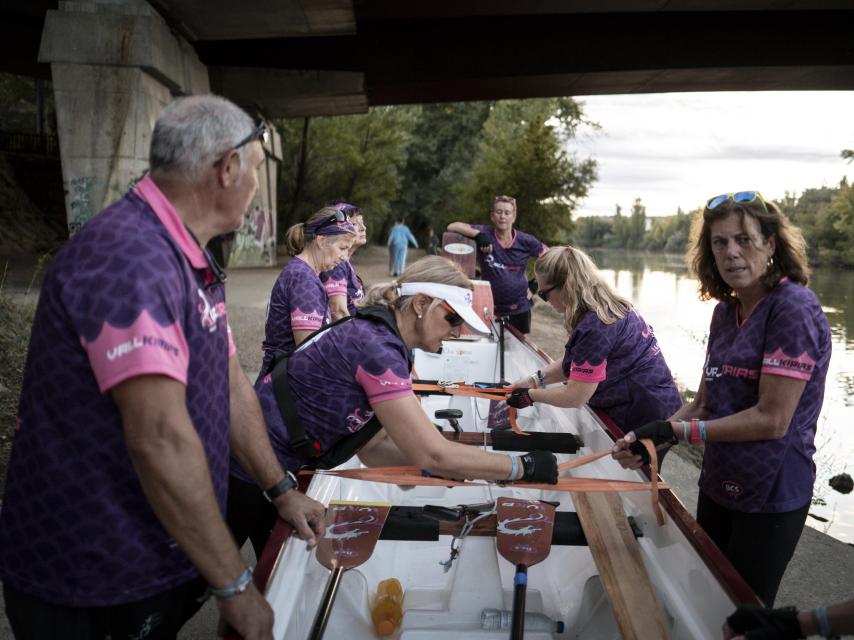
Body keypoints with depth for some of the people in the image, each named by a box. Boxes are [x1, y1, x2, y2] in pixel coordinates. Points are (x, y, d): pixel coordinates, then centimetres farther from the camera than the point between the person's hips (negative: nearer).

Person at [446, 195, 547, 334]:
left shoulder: (525, 241, -4)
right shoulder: (485, 234, -8)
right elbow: (452, 227, -15)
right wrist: (478, 234, -27)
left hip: (520, 307, 1)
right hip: (491, 307, -1)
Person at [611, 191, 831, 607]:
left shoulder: (794, 309, -19)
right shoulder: (726, 311, 5)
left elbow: (772, 419, -23)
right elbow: (704, 404, 6)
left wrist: (676, 431, -20)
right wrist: (647, 439, -8)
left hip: (770, 497, -7)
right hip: (718, 485, 7)